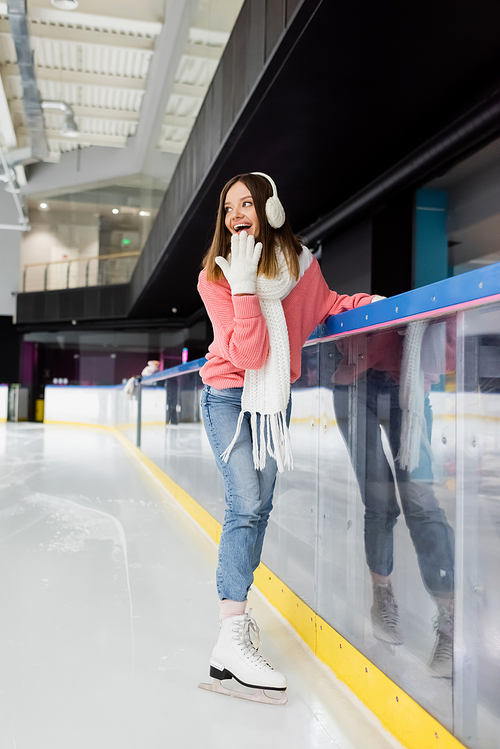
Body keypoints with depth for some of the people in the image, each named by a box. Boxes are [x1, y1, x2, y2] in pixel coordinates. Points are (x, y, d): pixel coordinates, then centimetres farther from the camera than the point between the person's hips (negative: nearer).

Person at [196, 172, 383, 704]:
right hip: (228, 397, -4)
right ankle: (231, 643, -16)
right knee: (245, 506, -16)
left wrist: (371, 301, 0)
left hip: (274, 397, 4)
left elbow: (325, 306, 15)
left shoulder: (299, 262, -5)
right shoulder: (216, 276, -15)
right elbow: (249, 354, -25)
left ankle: (235, 602, 26)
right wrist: (244, 285, -31)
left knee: (260, 506, 8)